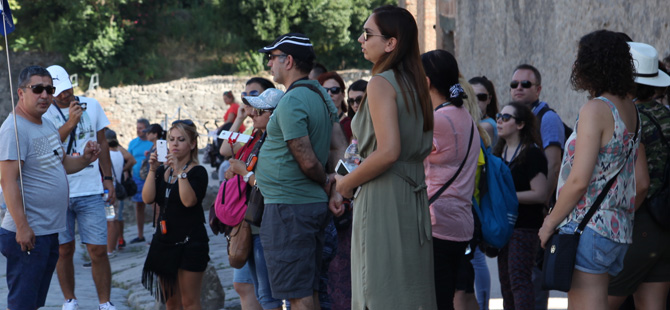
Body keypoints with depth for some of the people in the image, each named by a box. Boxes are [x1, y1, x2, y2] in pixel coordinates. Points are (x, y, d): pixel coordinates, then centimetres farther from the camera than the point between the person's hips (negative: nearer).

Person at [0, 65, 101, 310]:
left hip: (50, 231, 9)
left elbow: (61, 163, 24)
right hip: (28, 234, -9)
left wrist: (84, 159, 3)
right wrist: (22, 227, -26)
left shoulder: (48, 124, 13)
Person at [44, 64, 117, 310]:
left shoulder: (92, 106, 7)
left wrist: (108, 178, 11)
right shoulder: (45, 112, -2)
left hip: (90, 190, 1)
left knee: (98, 250, -2)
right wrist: (70, 122, -21)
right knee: (64, 250, 8)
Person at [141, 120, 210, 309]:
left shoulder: (197, 172, -6)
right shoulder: (162, 170, 11)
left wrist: (180, 171, -23)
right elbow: (148, 198, -3)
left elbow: (189, 201, -23)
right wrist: (152, 169, -11)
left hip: (189, 242, -6)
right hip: (164, 241, 6)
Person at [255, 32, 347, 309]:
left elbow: (307, 161, -19)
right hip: (315, 204, 10)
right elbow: (340, 148, 11)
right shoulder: (321, 94, 13)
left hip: (288, 208, -10)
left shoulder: (291, 102, -17)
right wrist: (338, 189, 4)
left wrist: (325, 182, -1)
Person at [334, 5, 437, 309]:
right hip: (414, 196, 9)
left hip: (383, 197, -9)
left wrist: (347, 182, -8)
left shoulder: (381, 83, -12)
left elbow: (388, 151, -22)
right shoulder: (414, 83, 13)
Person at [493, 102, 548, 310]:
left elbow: (540, 194, -18)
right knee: (505, 279, 10)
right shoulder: (499, 152, 14)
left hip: (525, 226, -8)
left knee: (519, 279, -14)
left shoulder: (532, 154, -11)